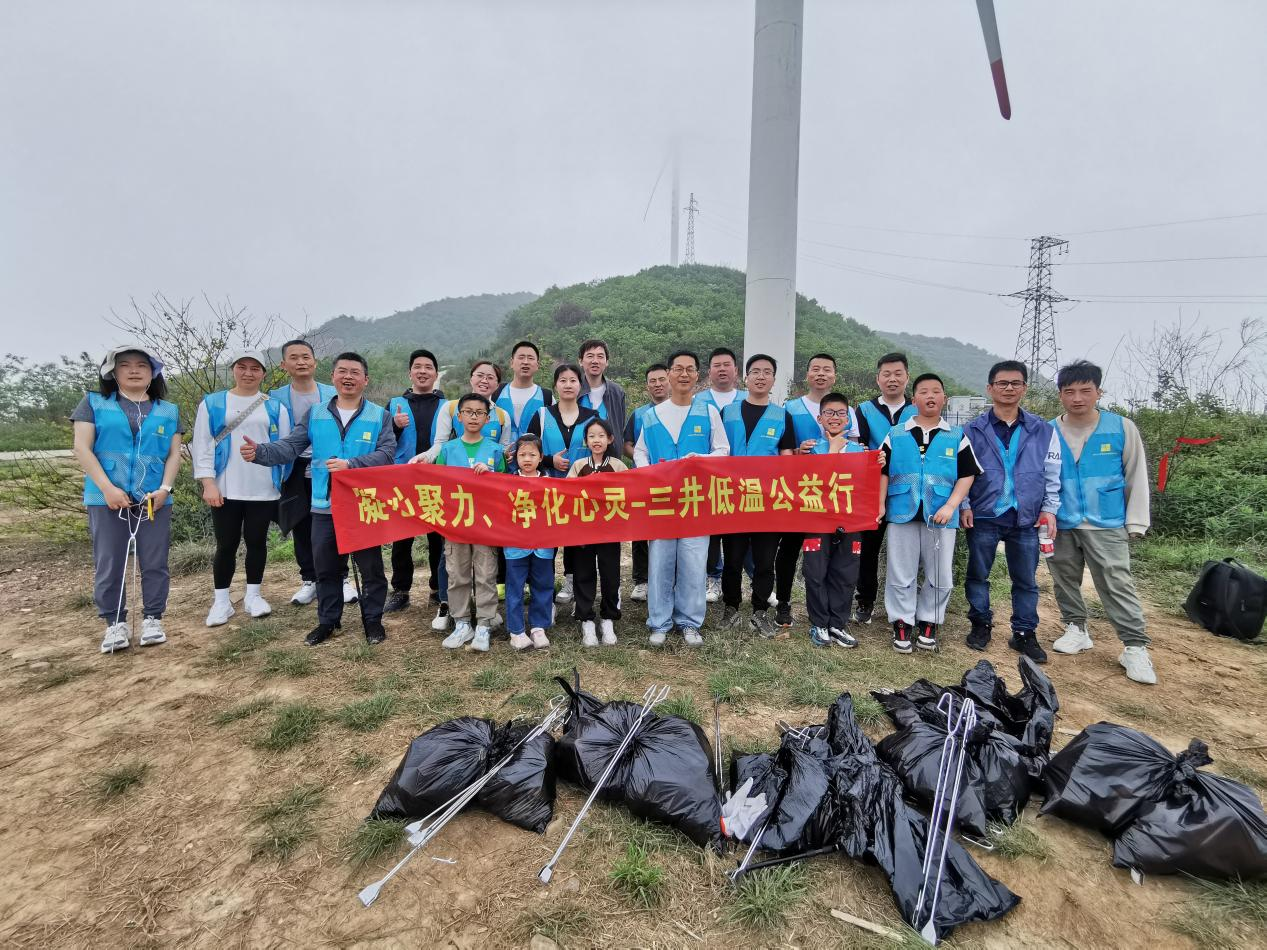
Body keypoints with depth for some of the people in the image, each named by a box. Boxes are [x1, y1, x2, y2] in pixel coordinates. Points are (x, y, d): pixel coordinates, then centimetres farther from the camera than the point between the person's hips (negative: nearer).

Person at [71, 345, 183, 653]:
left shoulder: (169, 410, 12)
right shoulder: (94, 403, 7)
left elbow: (174, 453, 7)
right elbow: (82, 448, -1)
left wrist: (165, 488, -8)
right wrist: (107, 487, -12)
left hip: (154, 499, 1)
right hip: (107, 498, -1)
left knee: (155, 563, 3)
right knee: (108, 564, 3)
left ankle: (152, 619, 14)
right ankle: (115, 623, 13)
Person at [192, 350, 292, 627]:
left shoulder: (275, 407, 7)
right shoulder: (212, 404, 6)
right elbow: (202, 445, 1)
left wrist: (281, 482, 1)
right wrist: (208, 483, -8)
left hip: (263, 490, 1)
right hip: (225, 489, -1)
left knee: (257, 541, 9)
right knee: (226, 544, 5)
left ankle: (253, 595, 23)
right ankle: (221, 600, 17)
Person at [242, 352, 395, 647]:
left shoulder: (380, 416, 1)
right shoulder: (315, 414, 8)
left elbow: (387, 454, -11)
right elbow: (290, 447, 0)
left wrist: (351, 465, -24)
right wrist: (260, 452, -19)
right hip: (325, 506, 3)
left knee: (371, 567, 6)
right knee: (326, 568, 13)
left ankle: (372, 620, 22)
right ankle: (328, 621, 30)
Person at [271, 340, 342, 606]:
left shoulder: (333, 394, 2)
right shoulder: (276, 398, 3)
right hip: (296, 474, 1)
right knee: (302, 529, 9)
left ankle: (341, 579, 15)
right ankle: (309, 580, 22)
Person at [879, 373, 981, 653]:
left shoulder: (957, 437, 5)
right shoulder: (896, 435, 5)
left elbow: (967, 475, 3)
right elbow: (883, 472, 5)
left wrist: (950, 506, -10)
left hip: (941, 516, 1)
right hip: (902, 514, 0)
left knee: (940, 575, 8)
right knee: (901, 573, 5)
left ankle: (928, 623, 24)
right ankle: (902, 623, 17)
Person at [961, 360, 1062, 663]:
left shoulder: (1043, 430, 5)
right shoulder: (973, 430, 0)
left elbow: (1052, 473, 8)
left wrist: (1050, 509, 1)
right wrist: (964, 506, -6)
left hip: (1026, 518, 2)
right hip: (983, 516, -1)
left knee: (1026, 580, 9)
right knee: (978, 575, 9)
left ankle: (1025, 633, 22)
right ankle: (981, 624, 25)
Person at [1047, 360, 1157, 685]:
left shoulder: (1122, 428, -4)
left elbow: (1137, 477, 2)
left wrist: (1136, 522, 0)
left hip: (1107, 525, -2)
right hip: (1061, 525, 2)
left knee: (1117, 585, -4)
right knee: (1065, 581, 13)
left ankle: (1135, 647, 6)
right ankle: (1076, 629, 30)